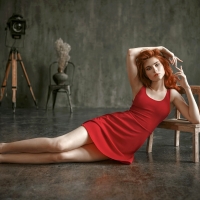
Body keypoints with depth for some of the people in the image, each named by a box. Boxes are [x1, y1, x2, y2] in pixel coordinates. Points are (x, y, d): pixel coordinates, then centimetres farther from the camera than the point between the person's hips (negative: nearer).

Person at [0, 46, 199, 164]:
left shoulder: (172, 94, 10)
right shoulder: (140, 87, 7)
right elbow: (131, 53, 0)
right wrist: (160, 48, 9)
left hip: (123, 147, 0)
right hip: (109, 126, 0)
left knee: (62, 156, -16)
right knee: (59, 145, -23)